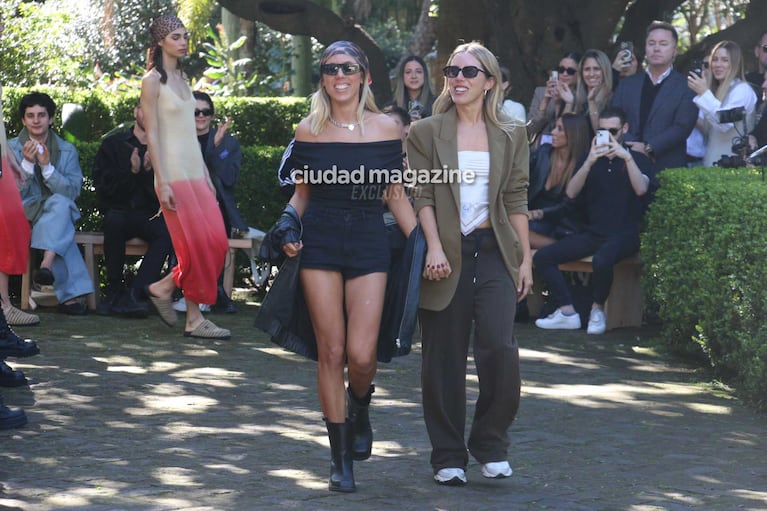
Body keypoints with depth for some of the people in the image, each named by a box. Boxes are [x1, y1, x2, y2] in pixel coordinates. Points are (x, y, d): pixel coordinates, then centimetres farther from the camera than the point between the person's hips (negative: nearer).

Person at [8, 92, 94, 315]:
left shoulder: (67, 151, 9)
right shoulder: (11, 149, 6)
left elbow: (73, 192, -6)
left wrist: (46, 166, -17)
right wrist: (27, 163, -19)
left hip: (59, 212, 1)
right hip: (23, 214, -1)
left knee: (59, 203, -39)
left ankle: (47, 264, -55)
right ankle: (70, 294, -45)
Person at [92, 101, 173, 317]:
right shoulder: (113, 144, 8)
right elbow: (102, 188, -2)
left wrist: (150, 171, -14)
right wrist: (132, 172, -14)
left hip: (151, 215, 1)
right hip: (120, 212, -1)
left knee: (168, 231, -32)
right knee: (114, 219, -36)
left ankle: (134, 295, -36)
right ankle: (113, 290, -23)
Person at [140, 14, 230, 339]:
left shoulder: (182, 78, 15)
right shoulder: (152, 80, -7)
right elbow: (151, 134, -12)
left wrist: (206, 176, 16)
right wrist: (162, 182, -18)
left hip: (195, 171, 8)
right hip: (173, 172, -8)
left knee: (216, 242, 0)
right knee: (196, 245, -8)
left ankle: (163, 288, 12)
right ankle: (194, 319, 6)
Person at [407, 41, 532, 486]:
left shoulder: (510, 135, 10)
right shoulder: (427, 132, 5)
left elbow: (516, 200, 10)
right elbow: (422, 196, -2)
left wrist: (526, 258, 6)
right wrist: (435, 248, -14)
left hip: (494, 252, 1)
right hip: (446, 256, -1)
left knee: (499, 346, -14)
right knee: (444, 361, 2)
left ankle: (491, 443, 4)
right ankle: (449, 457, 12)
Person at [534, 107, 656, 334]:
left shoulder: (638, 159, 6)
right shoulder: (592, 159, 15)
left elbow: (641, 189, -15)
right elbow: (571, 192, 0)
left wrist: (627, 157, -24)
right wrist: (589, 163, -14)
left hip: (624, 234, -5)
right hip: (592, 233, 5)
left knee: (602, 261, -38)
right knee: (542, 257, -14)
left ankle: (598, 309, -12)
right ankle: (567, 313, -14)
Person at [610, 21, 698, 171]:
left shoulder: (686, 87, 4)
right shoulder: (627, 84, 16)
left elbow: (682, 127, -6)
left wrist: (648, 149, -15)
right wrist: (632, 147, -10)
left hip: (668, 166, -3)